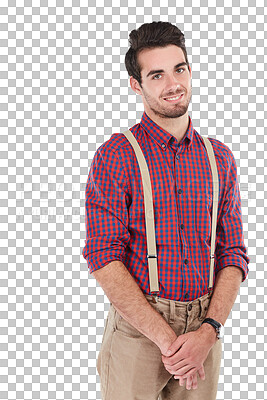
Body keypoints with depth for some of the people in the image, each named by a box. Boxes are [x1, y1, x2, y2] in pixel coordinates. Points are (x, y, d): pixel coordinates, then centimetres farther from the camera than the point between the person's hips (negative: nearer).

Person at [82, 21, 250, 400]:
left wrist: (208, 332, -10)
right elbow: (104, 259, -13)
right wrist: (167, 338, -16)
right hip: (138, 328, -3)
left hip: (204, 330, 3)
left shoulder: (220, 158, 6)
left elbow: (234, 255, 4)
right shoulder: (115, 156, -6)